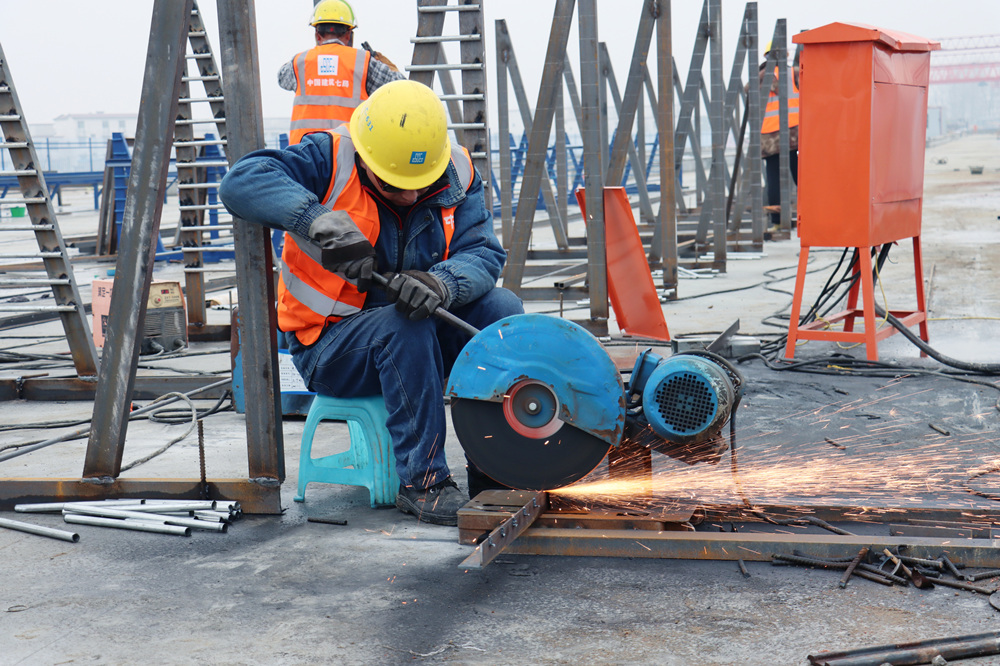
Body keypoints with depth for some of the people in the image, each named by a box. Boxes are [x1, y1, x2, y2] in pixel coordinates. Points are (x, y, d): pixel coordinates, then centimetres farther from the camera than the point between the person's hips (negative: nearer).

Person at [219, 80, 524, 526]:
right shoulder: (329, 160, -15)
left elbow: (483, 252, -13)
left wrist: (441, 283, -36)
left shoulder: (456, 174, -3)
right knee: (405, 325, -35)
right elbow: (241, 182, -28)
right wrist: (317, 218, -44)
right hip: (329, 347, -4)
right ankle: (421, 482, -26)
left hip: (418, 338, 4)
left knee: (501, 309, -20)